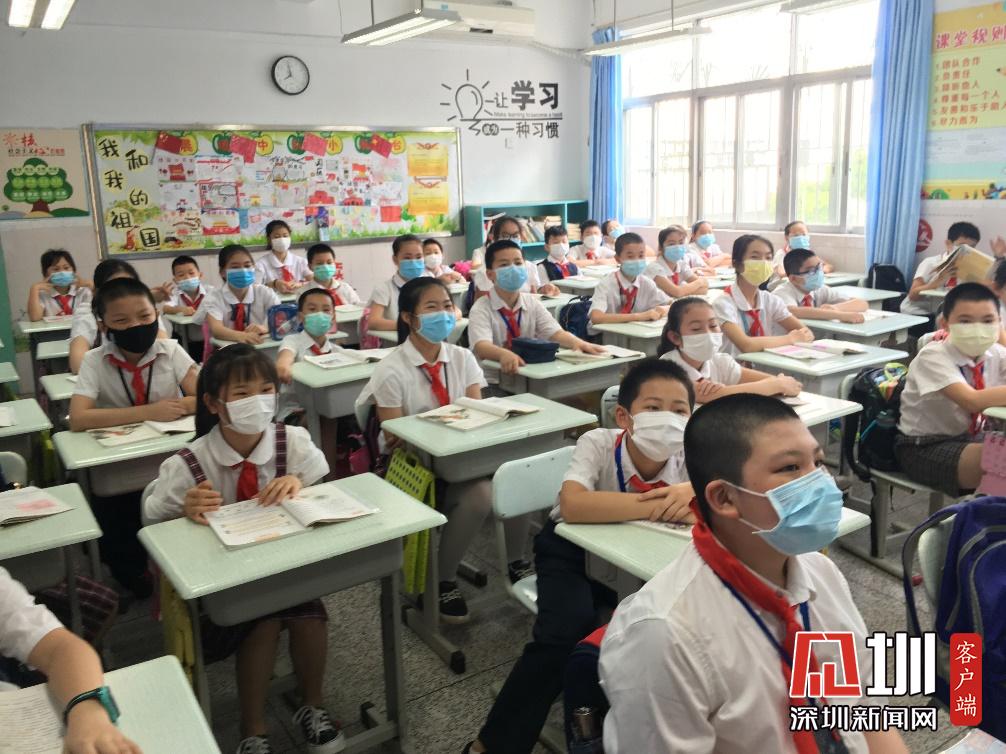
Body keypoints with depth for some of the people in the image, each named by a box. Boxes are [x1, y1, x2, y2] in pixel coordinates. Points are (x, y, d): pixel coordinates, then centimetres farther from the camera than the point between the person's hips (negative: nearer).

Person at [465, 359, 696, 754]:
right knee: (563, 634, -25)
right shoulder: (597, 443, -30)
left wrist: (691, 493, -44)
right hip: (574, 549, -4)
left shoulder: (688, 456, -21)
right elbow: (573, 505, -46)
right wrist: (659, 503, -45)